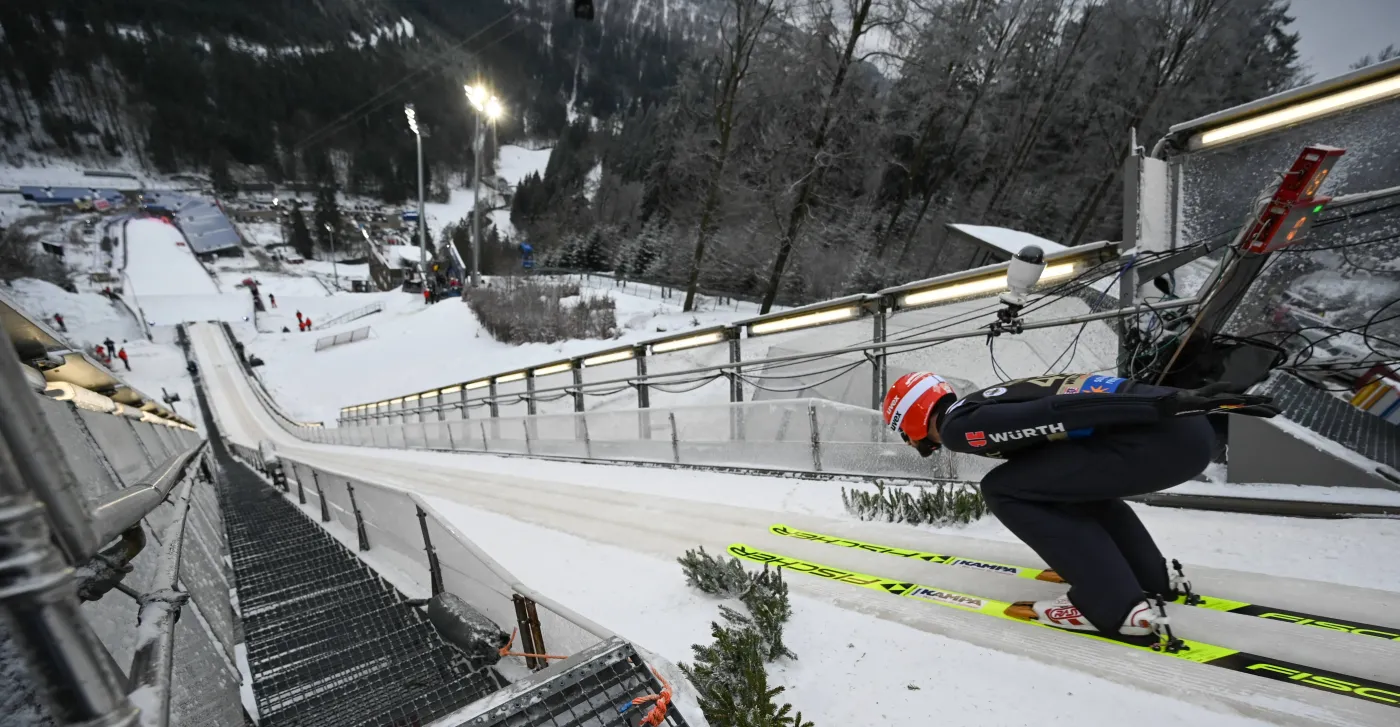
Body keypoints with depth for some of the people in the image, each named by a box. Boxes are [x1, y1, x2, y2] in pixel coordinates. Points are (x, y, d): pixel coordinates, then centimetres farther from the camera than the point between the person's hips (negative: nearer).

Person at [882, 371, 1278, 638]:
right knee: (1072, 479, 31)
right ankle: (1152, 577, 33)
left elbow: (1059, 413, -19)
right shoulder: (984, 405, 21)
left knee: (1004, 488, -6)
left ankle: (1116, 605, -1)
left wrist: (1166, 404, -20)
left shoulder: (958, 425, -9)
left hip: (1165, 437, -10)